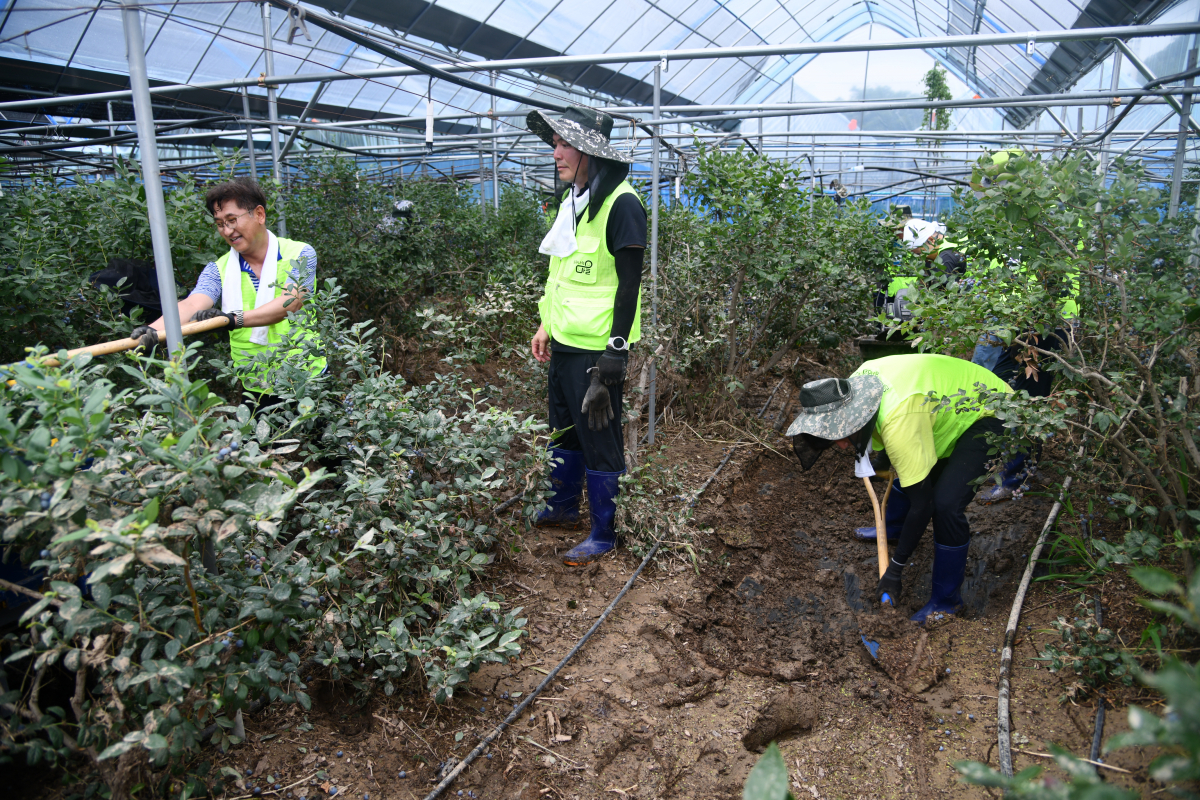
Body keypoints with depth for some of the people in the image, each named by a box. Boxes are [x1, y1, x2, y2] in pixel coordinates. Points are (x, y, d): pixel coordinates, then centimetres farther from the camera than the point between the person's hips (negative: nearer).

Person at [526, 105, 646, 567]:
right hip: (564, 341, 9)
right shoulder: (571, 199, 11)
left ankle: (604, 533, 18)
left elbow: (628, 285, -17)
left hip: (597, 348, -9)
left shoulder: (620, 203, -15)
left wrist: (615, 354, -19)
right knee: (564, 429, 21)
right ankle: (564, 508, 39)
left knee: (600, 439, 3)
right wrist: (546, 323, 17)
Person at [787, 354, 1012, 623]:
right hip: (958, 398, 9)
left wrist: (895, 569, -22)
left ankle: (947, 600, -2)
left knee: (946, 503, -20)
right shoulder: (855, 383, -15)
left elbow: (922, 503, -31)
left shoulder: (898, 422, -39)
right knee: (907, 474, 17)